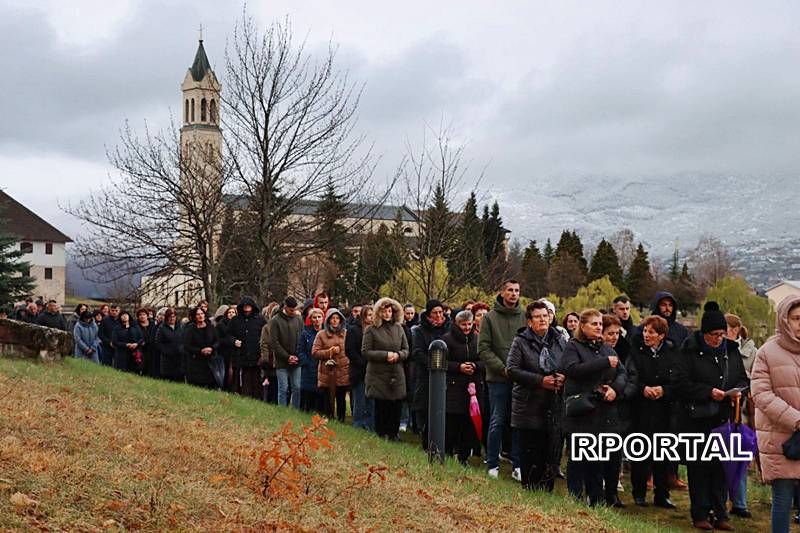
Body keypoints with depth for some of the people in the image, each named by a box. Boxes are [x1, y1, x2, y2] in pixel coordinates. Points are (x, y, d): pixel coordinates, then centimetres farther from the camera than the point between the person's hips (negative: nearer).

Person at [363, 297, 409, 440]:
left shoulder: (399, 328, 11)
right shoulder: (371, 330, -2)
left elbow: (406, 350, 13)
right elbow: (365, 352, -7)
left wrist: (398, 355, -9)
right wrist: (385, 355, -14)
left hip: (397, 375, 3)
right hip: (378, 375, -3)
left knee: (396, 407, 2)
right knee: (381, 407, 0)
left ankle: (394, 434, 13)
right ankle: (381, 435, 11)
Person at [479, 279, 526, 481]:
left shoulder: (524, 317, 6)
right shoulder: (490, 317, 1)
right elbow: (483, 348, -3)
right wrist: (502, 368, -12)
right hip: (498, 378, -2)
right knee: (497, 422, 2)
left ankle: (517, 465, 13)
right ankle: (492, 464, 12)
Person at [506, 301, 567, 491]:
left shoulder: (560, 341, 9)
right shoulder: (521, 341, -2)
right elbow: (512, 369, -11)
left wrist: (564, 378, -7)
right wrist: (540, 380, -16)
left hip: (554, 408, 3)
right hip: (529, 408, -3)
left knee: (551, 454, 4)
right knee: (530, 455, 0)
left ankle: (547, 492, 14)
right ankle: (529, 490, 12)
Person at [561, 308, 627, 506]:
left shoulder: (607, 349, 17)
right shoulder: (573, 347, -1)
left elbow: (622, 373, 10)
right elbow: (573, 369, -19)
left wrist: (615, 388, -12)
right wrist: (605, 362, -19)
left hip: (605, 414, 5)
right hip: (580, 414, -5)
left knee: (599, 460, 9)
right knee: (578, 459, 1)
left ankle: (596, 502, 16)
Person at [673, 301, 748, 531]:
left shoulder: (731, 350, 9)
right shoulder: (690, 350, -5)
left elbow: (743, 378, 17)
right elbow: (681, 383, -10)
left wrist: (738, 390, -5)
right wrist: (708, 392, -18)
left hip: (724, 417, 4)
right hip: (697, 418, -4)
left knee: (722, 465, 4)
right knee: (699, 466, 0)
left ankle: (720, 514, 12)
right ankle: (700, 514, 8)